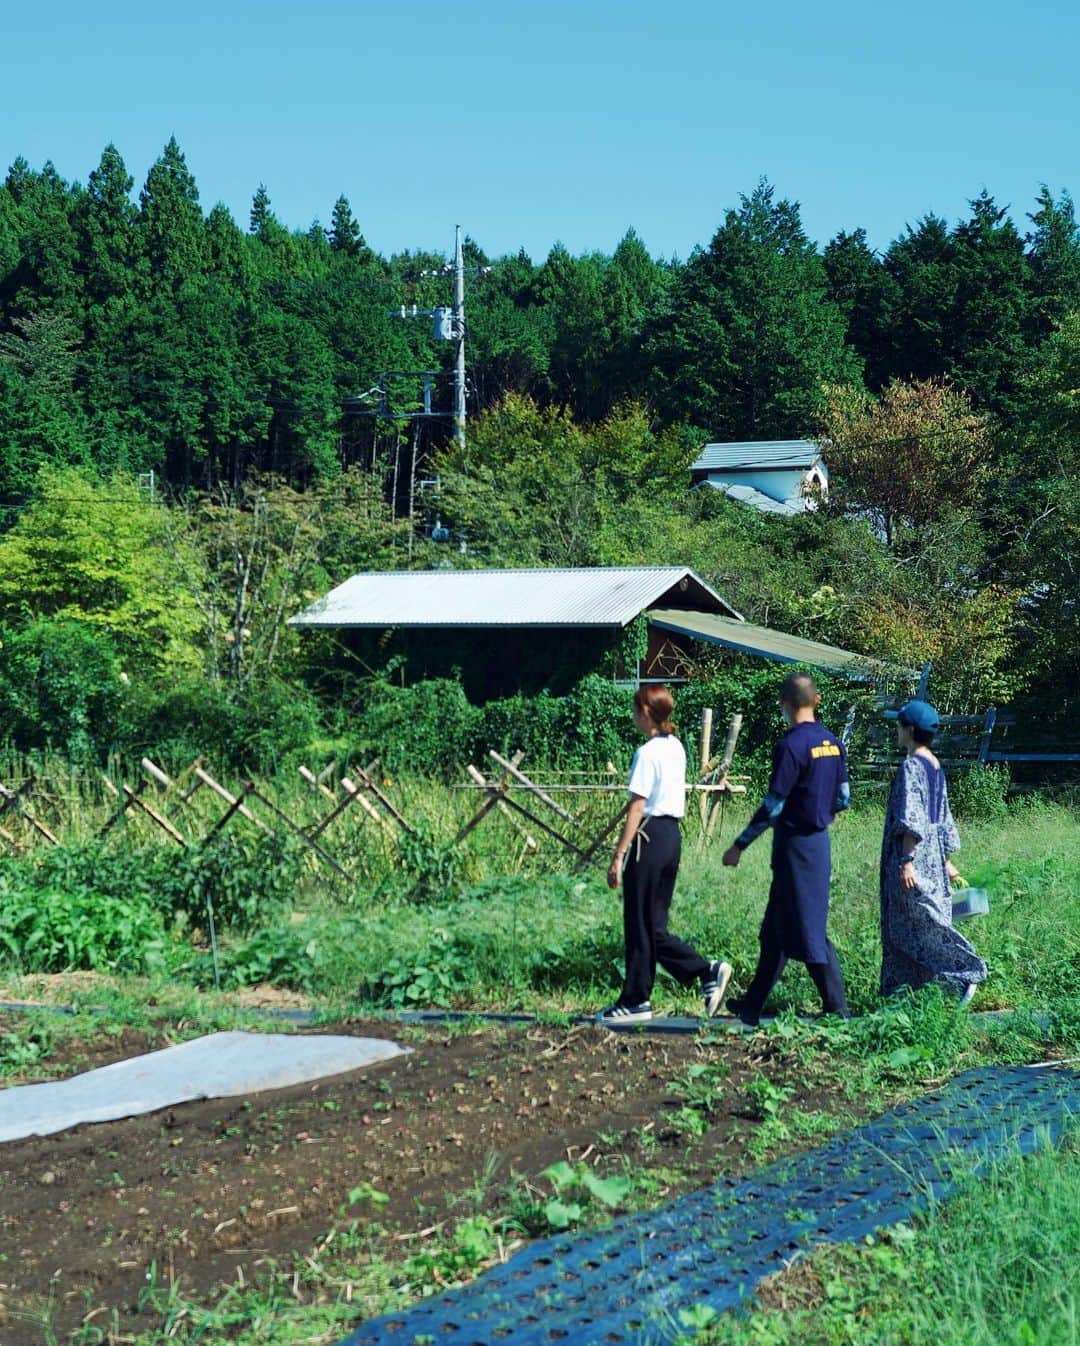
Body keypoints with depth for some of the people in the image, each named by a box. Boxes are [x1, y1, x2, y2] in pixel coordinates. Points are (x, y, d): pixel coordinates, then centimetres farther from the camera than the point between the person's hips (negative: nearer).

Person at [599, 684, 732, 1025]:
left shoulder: (647, 753, -14)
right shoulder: (676, 748, 12)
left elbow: (637, 808, -17)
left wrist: (618, 856, -15)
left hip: (650, 836, -8)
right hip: (673, 834, 9)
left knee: (639, 924, 1)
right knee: (654, 924, 13)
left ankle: (635, 1002, 8)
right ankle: (708, 971, 2)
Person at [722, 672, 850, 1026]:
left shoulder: (791, 746, -17)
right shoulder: (831, 742, 6)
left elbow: (772, 806, -19)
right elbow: (843, 799, 11)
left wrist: (739, 845, -12)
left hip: (795, 847, -9)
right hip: (820, 842, 9)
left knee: (808, 932, -3)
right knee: (775, 930, 16)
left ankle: (837, 1009, -3)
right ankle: (753, 1004, 24)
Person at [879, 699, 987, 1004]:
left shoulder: (911, 766, -15)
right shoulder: (935, 766, 12)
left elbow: (911, 820, -20)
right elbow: (943, 818, 17)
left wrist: (906, 861, -22)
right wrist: (946, 861, 22)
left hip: (915, 854, -9)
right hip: (933, 855, 9)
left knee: (921, 924, -5)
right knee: (902, 929, 11)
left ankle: (967, 973, -8)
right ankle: (905, 991, 13)